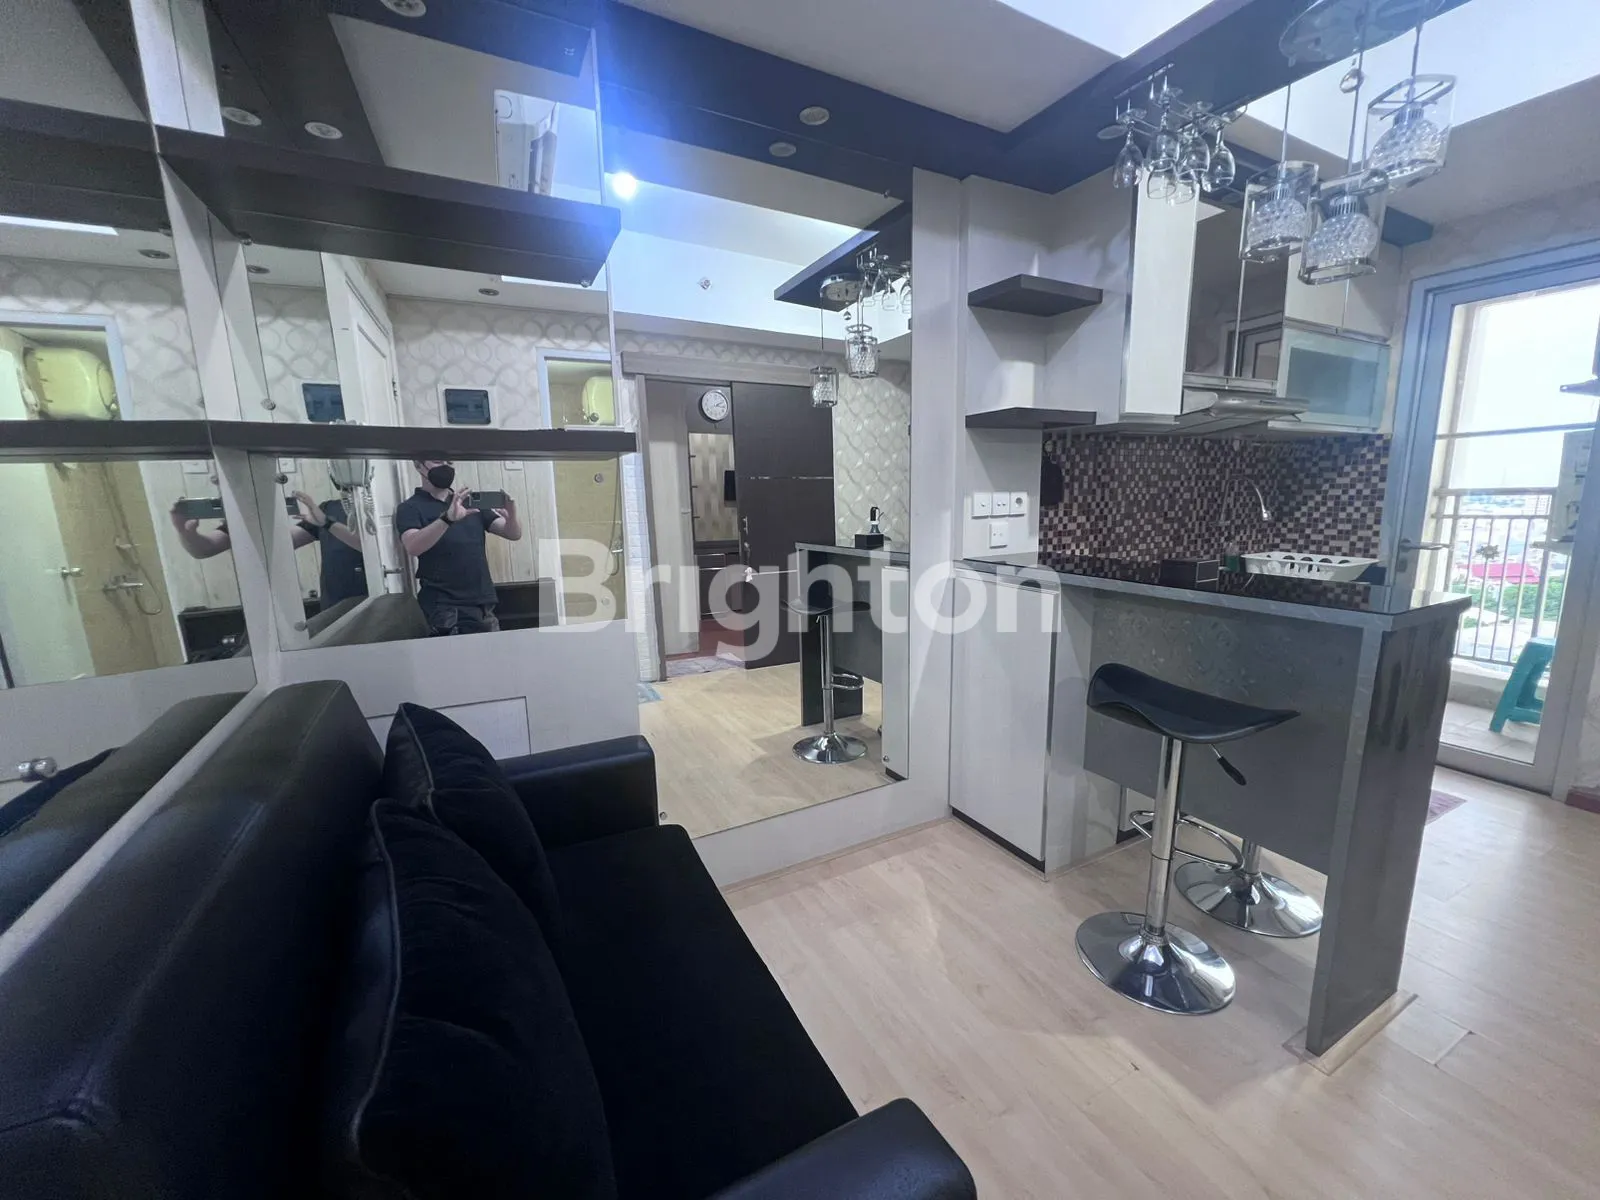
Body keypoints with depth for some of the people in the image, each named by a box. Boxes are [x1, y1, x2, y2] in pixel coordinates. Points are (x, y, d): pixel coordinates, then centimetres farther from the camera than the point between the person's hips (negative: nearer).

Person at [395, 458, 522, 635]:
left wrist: (511, 516, -17)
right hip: (446, 608, -4)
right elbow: (412, 547, -20)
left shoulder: (471, 502, 12)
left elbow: (514, 534, 4)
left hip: (484, 603, 4)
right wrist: (448, 518, -34)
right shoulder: (410, 508, 0)